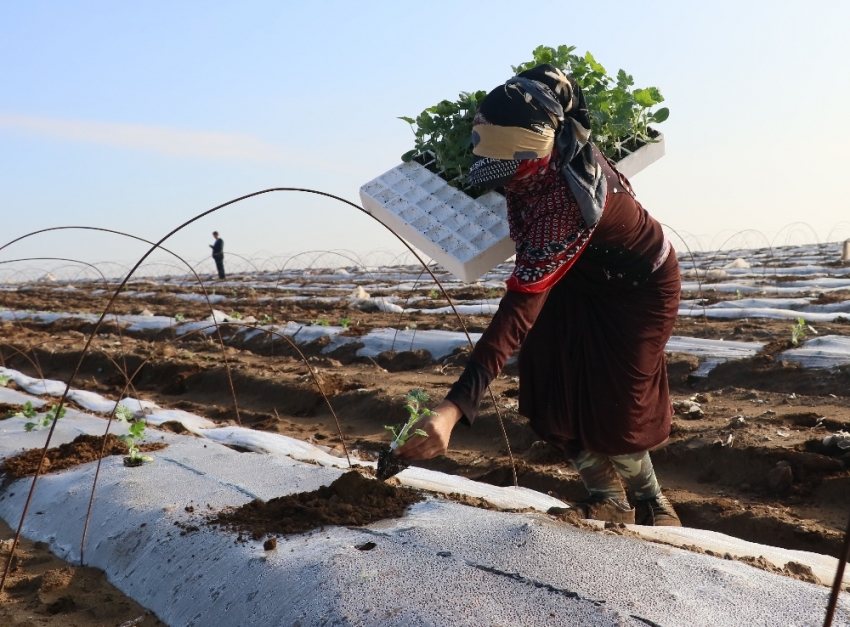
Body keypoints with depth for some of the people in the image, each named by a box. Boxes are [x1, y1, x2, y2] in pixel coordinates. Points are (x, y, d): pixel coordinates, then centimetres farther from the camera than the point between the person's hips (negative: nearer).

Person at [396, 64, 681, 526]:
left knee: (614, 410, -3)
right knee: (555, 400, 1)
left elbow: (519, 311, -51)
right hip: (579, 273, 7)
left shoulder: (565, 204, -45)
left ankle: (651, 503, 25)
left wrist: (454, 407, -56)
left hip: (639, 286, -7)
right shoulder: (554, 141, -25)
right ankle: (608, 500, 19)